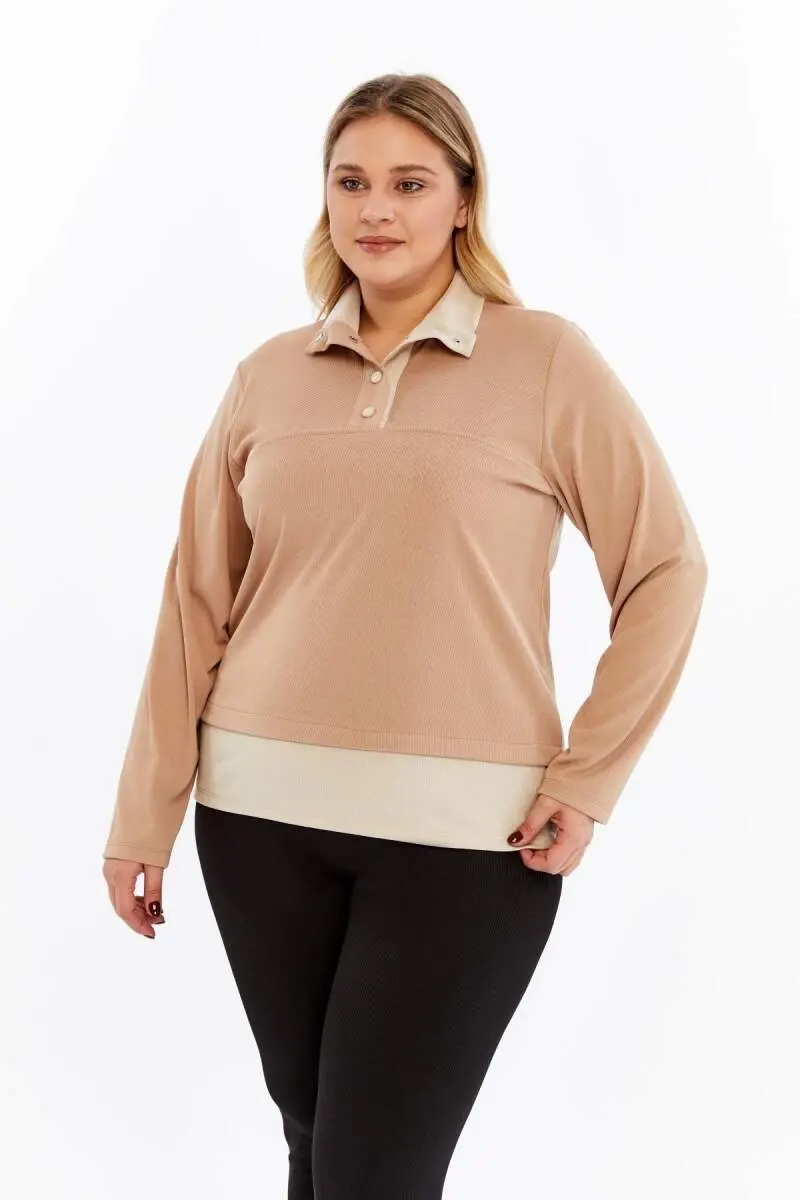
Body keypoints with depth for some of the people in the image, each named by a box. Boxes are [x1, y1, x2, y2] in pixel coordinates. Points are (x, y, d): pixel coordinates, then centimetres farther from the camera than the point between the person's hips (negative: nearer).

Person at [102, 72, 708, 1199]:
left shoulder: (547, 360, -2)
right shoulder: (268, 377, 7)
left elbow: (666, 569, 1)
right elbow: (198, 602, 8)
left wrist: (585, 780, -4)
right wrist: (145, 814, 7)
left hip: (464, 834, -3)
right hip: (263, 814, 3)